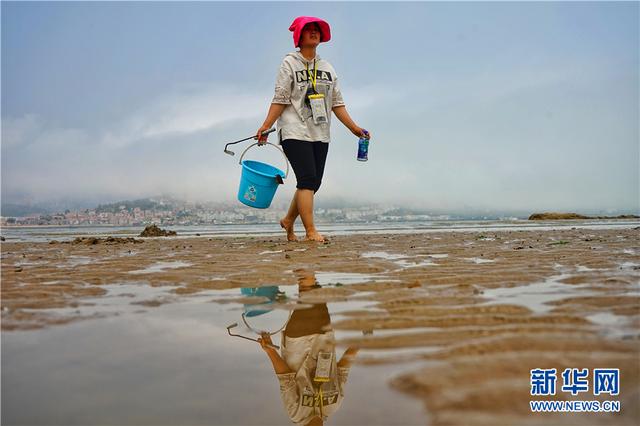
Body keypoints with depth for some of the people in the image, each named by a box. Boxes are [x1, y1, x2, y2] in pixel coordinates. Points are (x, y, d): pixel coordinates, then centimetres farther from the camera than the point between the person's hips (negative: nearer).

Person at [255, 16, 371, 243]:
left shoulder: (327, 68, 17)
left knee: (314, 182, 3)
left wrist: (354, 128, 9)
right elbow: (280, 99, -4)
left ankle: (288, 221, 21)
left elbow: (337, 103, 15)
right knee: (307, 179, -14)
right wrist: (265, 127, -13)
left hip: (320, 135, 6)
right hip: (295, 132, -6)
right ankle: (310, 231, -13)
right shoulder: (289, 63, 2)